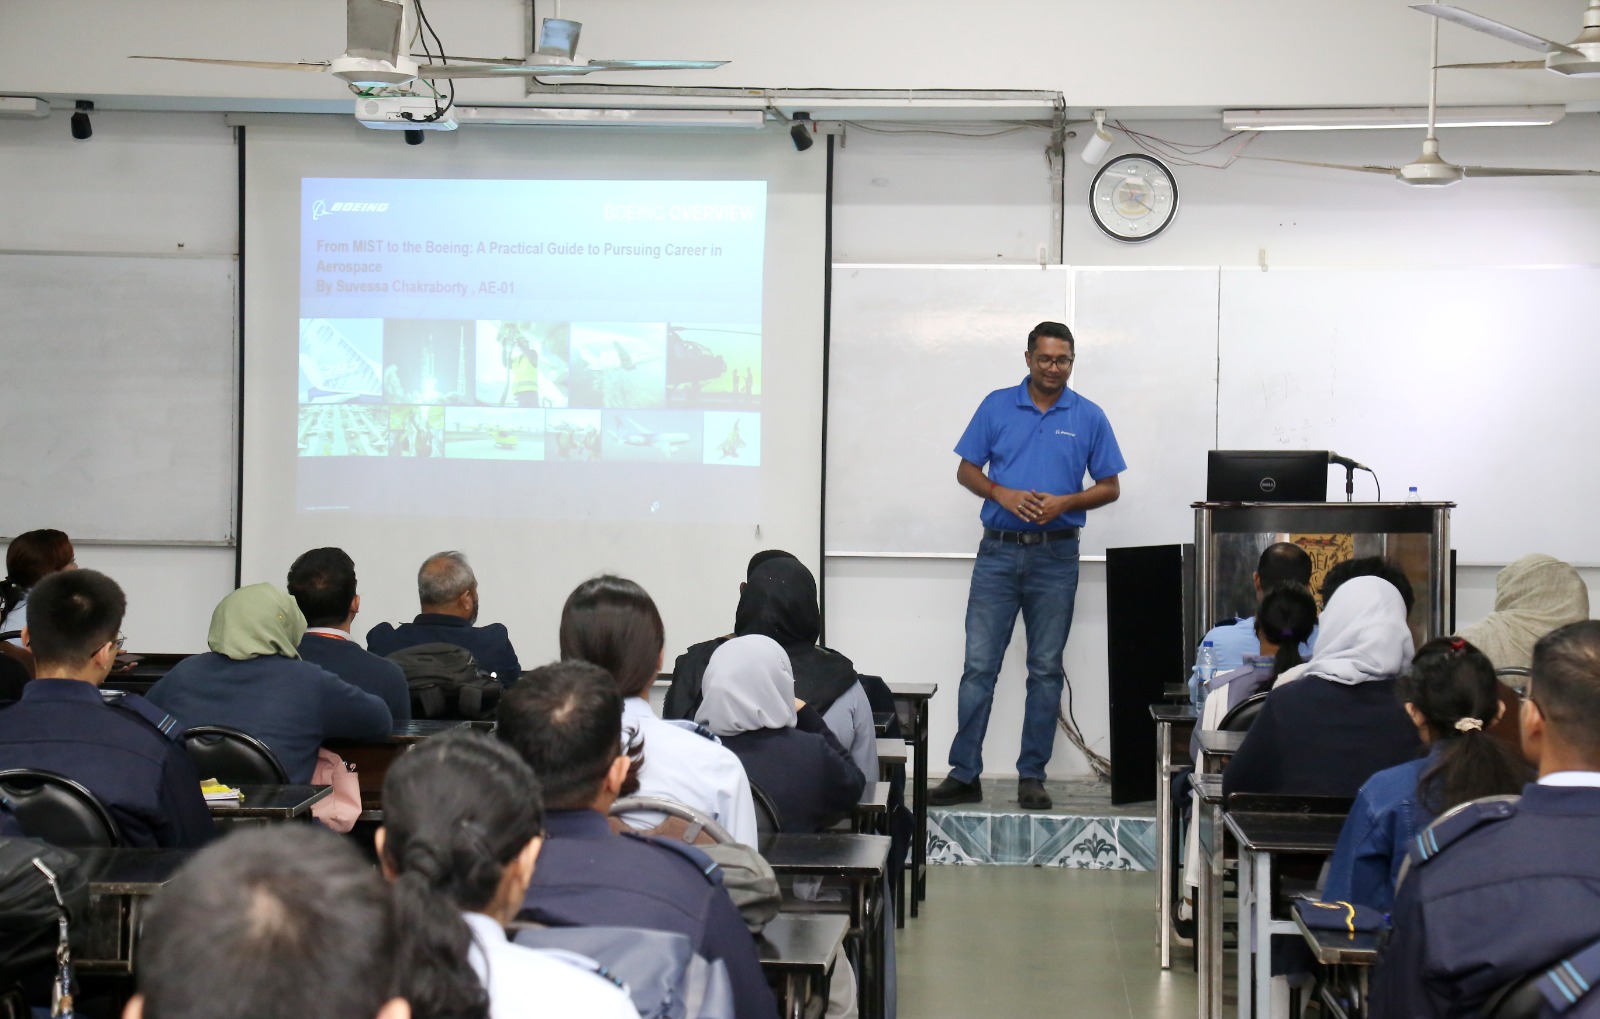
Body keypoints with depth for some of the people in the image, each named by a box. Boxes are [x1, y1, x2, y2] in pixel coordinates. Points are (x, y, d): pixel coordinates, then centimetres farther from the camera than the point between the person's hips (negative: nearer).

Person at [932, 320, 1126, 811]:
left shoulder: (1089, 418, 4)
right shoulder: (997, 407, 5)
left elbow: (1110, 488, 6)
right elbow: (966, 471, 7)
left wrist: (1064, 502, -11)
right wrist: (1001, 494, -12)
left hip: (1055, 555, 0)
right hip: (998, 550, 0)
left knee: (1046, 670, 4)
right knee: (978, 665, -2)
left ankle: (1032, 777, 11)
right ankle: (964, 774, 2)